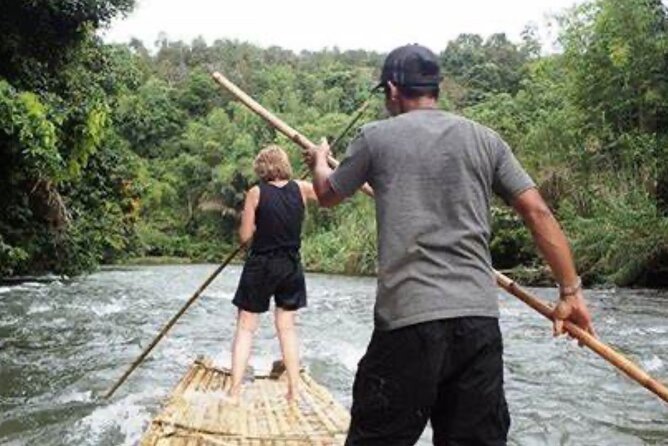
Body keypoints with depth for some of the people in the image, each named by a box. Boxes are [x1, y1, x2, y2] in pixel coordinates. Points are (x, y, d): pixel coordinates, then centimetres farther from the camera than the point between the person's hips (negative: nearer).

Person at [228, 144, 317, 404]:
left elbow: (245, 236, -7)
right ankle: (294, 390, 14)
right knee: (287, 327, 13)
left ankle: (235, 391, 4)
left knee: (245, 328, 7)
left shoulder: (256, 193, -9)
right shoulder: (302, 189, -2)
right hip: (290, 267, 3)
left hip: (261, 266, -3)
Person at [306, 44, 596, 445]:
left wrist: (319, 162, 42)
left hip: (408, 318, -3)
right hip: (481, 318, 4)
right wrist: (571, 291, 12)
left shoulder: (376, 137, 4)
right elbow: (538, 212, 6)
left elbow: (328, 195, 20)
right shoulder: (485, 139, 10)